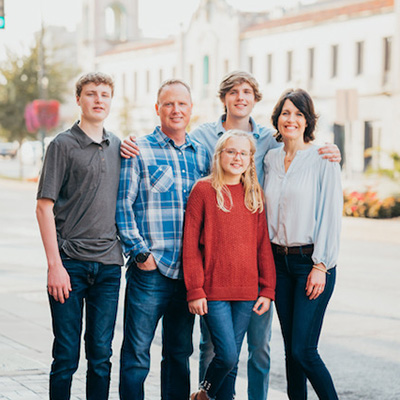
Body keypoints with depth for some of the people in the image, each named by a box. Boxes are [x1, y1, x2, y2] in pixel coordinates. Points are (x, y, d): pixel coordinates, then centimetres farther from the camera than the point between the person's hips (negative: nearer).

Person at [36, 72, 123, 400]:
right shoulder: (63, 145, -2)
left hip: (109, 263, 4)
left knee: (101, 355, 7)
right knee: (66, 355, 0)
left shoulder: (118, 147, 12)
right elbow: (44, 206, -6)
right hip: (70, 262, -4)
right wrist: (55, 264, -12)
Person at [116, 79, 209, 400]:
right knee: (137, 354, -2)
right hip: (150, 269, -5)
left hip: (189, 271, 5)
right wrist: (140, 252, -11)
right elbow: (122, 206, -5)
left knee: (180, 353, 13)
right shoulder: (139, 151, -2)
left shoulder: (201, 155, 13)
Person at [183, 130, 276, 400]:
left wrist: (267, 289, 6)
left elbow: (264, 245, 11)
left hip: (246, 293, 4)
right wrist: (194, 290, -8)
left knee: (232, 360, 8)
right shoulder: (203, 190, -3)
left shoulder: (255, 195, 10)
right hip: (213, 290, -4)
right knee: (227, 355, -9)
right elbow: (190, 244, -4)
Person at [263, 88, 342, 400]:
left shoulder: (322, 159, -7)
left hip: (312, 261, -5)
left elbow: (331, 214, -9)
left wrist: (321, 266, -13)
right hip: (279, 260, 5)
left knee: (303, 350, -10)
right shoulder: (271, 158, 10)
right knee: (290, 348, 8)